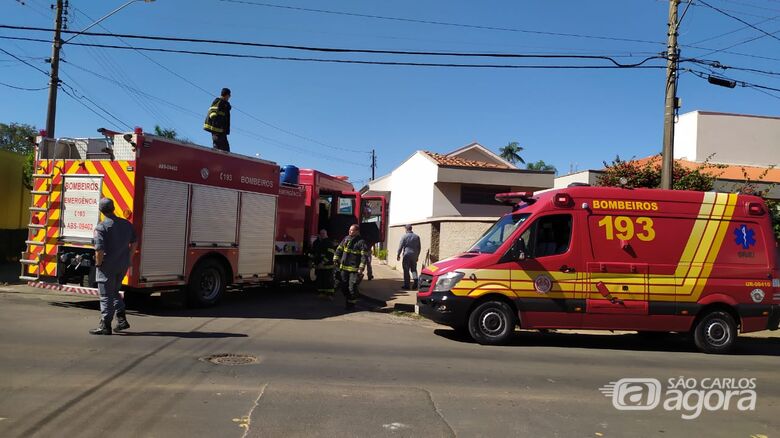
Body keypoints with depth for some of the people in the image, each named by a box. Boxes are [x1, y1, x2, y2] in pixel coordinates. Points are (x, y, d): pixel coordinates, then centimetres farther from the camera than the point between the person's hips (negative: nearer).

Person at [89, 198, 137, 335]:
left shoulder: (101, 227, -15)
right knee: (115, 292, 22)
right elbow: (133, 244, 13)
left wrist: (98, 264, -8)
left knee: (106, 296, 3)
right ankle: (122, 319, 18)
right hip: (123, 265, 6)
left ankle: (105, 325, 7)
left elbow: (99, 250, -22)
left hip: (107, 266, -6)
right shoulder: (126, 224, 4)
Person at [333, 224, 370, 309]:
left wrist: (361, 268, -18)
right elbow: (339, 249, 17)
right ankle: (348, 300, 28)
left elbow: (364, 256, -12)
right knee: (343, 286, 10)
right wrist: (336, 260, 9)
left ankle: (352, 303, 13)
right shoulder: (346, 239, 10)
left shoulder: (361, 242, -8)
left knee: (352, 287, -4)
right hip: (344, 267, 6)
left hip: (354, 269, -6)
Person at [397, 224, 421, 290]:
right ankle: (415, 281, -6)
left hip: (407, 255, -4)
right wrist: (417, 256, 21)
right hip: (414, 256, 4)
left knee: (406, 270, 1)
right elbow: (419, 247, 13)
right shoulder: (417, 237, 9)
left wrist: (398, 255, 2)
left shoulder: (404, 236, -5)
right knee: (414, 269, 13)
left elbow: (400, 246, -6)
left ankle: (406, 285, 2)